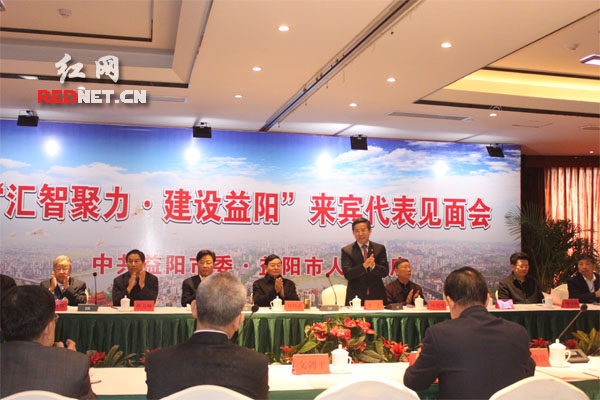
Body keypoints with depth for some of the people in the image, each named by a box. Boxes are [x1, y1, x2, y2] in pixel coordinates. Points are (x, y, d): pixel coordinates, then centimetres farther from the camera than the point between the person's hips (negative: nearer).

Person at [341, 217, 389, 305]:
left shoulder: (380, 248, 8)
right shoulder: (346, 251, 3)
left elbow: (385, 272, -1)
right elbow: (347, 274, -9)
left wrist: (373, 266, -21)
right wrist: (364, 266, -24)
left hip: (377, 297, 2)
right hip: (355, 297, -2)